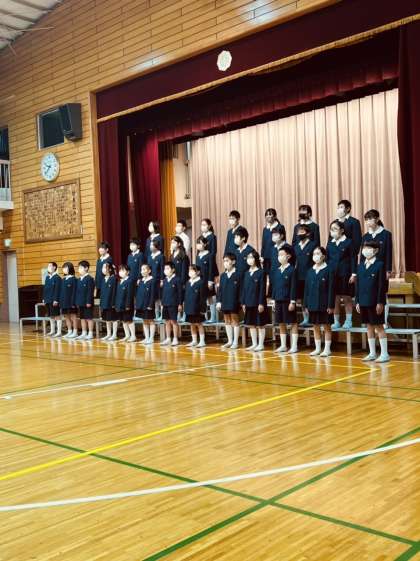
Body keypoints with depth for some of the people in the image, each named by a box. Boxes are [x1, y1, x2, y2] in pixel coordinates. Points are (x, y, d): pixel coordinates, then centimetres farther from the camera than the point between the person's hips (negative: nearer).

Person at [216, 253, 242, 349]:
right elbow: (220, 289, 11)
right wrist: (219, 301, 5)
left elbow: (240, 289, -8)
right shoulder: (223, 275, 10)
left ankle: (235, 342, 8)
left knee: (235, 321, 3)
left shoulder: (237, 275, -7)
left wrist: (240, 302, -12)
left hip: (234, 302, -6)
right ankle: (230, 341, 19)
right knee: (227, 321, 10)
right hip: (225, 302, 6)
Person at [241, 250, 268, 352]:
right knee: (251, 324, 11)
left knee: (260, 324, 2)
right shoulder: (246, 273, 10)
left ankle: (261, 344, 9)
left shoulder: (261, 272, -6)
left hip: (258, 302, -6)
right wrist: (243, 302, 8)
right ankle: (254, 344, 20)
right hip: (248, 303, 6)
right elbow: (243, 288, 12)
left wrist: (261, 303, -14)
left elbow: (262, 289, -10)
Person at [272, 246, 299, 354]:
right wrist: (274, 300, 11)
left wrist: (292, 301, -14)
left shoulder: (292, 270, -8)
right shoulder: (276, 270, 10)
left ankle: (294, 346, 5)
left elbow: (293, 287, -11)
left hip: (288, 301, -7)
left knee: (293, 323, 2)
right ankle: (283, 345, 20)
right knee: (281, 324, 11)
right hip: (278, 301, 7)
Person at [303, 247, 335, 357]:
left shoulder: (329, 270, -6)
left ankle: (327, 349, 12)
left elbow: (331, 289, -9)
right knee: (315, 326, 12)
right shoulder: (310, 271, 9)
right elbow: (306, 288, 10)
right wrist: (306, 304, 6)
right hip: (312, 304, 5)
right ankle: (317, 348, 21)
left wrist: (330, 305, -13)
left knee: (326, 326, 4)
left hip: (324, 304, -5)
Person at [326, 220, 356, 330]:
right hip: (332, 274, 4)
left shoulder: (348, 242, -3)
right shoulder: (330, 243, 9)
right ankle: (336, 322, 14)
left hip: (345, 275, -3)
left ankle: (348, 321, 14)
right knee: (335, 299, 5)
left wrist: (353, 274, -8)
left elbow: (353, 258, -4)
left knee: (347, 298, 4)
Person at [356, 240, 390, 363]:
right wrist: (357, 301, 7)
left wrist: (380, 302, -15)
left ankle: (384, 354, 6)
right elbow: (358, 284, 12)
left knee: (379, 326, -1)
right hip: (363, 302, 6)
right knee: (369, 327, 11)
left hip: (375, 302, -6)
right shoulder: (360, 266, 11)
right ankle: (372, 353, 18)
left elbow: (382, 285, -11)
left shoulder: (380, 265, -6)